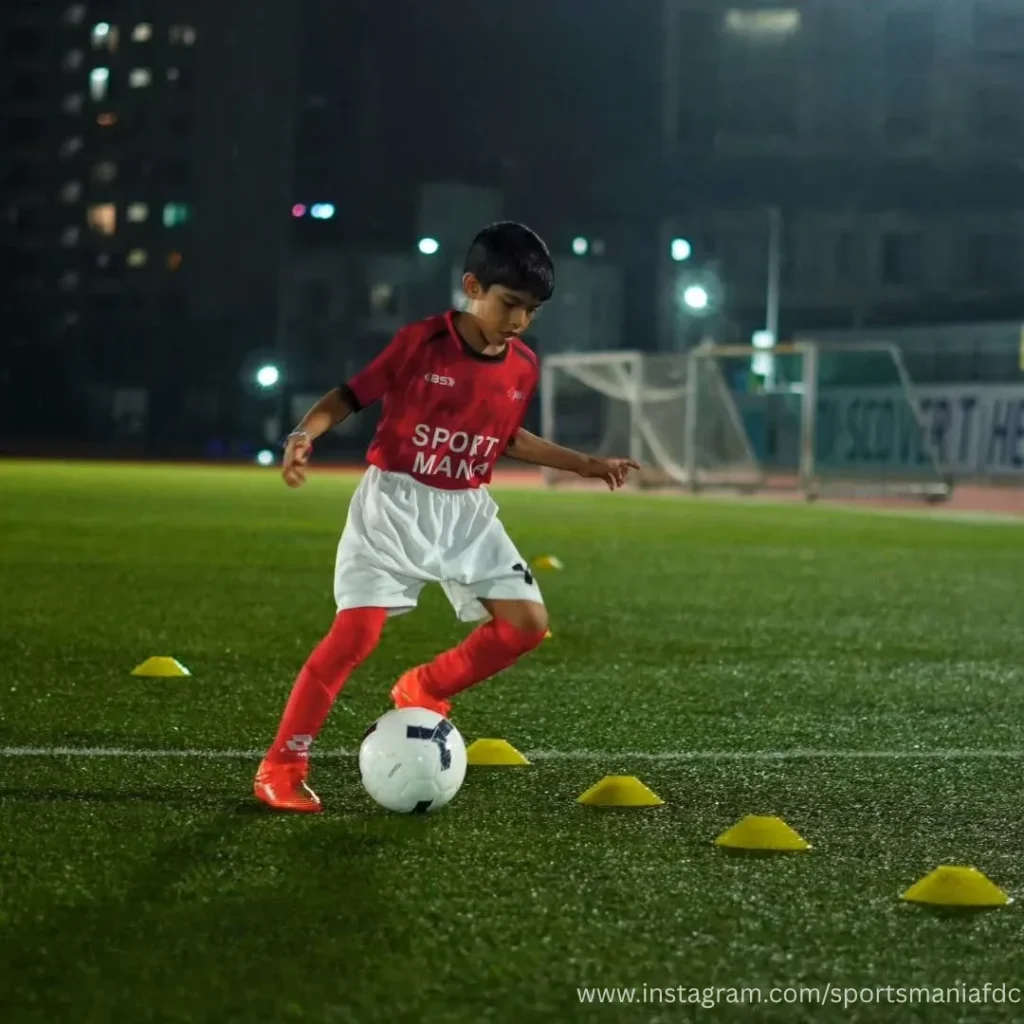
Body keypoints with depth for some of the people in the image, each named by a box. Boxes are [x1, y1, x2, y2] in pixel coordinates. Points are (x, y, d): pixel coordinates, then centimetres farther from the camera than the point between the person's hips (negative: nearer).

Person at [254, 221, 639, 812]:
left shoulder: (523, 367, 2)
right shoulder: (421, 343, -14)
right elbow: (353, 394, -7)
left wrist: (587, 465, 18)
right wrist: (305, 434, -25)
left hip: (467, 511, 6)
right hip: (395, 503, -6)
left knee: (529, 623, -5)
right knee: (358, 631, -17)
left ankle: (423, 690, 17)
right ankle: (282, 767, -8)